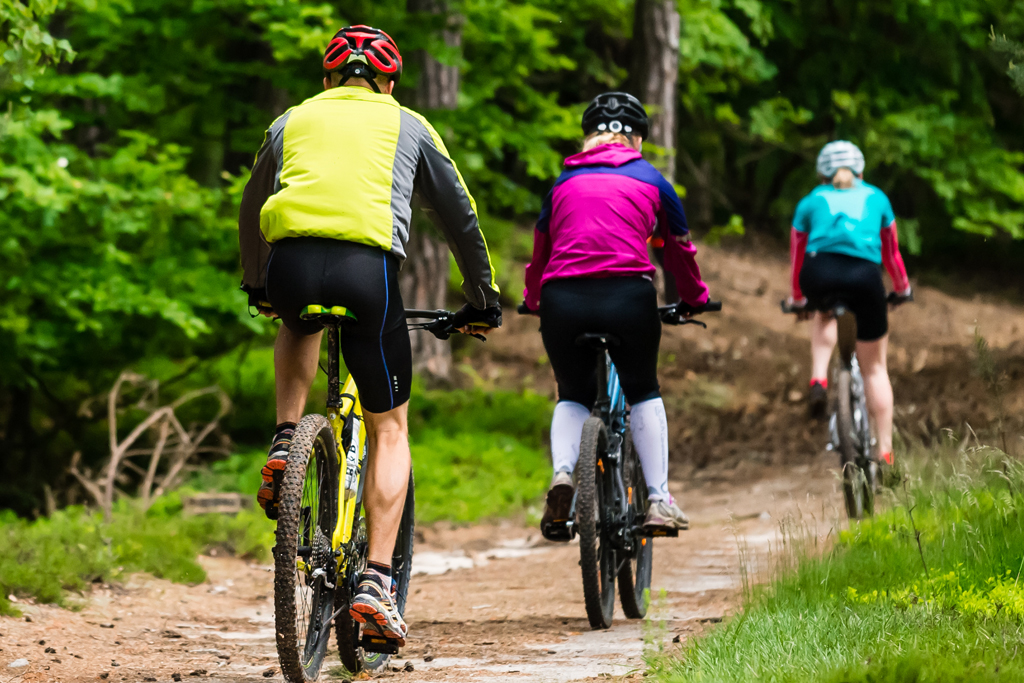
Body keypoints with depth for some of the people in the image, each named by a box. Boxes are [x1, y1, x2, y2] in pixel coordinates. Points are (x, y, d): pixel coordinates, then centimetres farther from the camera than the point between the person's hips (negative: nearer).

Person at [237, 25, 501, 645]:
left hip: (290, 265, 2)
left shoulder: (292, 121, 27)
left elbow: (251, 213, 38)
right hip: (367, 267, -2)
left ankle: (285, 448, 19)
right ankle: (378, 582, 1)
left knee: (300, 326, 40)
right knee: (390, 429, 12)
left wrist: (256, 286, 54)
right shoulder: (407, 126, 23)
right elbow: (460, 215, 27)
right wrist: (483, 298, 39)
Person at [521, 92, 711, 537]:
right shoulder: (649, 179, 16)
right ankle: (659, 500, 12)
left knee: (572, 395, 21)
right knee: (643, 392, 19)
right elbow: (679, 248, 23)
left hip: (562, 300, 2)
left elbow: (540, 249, 28)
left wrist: (533, 301, 45)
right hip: (627, 296, -2)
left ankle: (562, 476, -6)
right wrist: (695, 298, 39)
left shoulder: (564, 182, 21)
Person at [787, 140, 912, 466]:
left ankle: (819, 379, 13)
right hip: (864, 275, 0)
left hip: (820, 273, 0)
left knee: (824, 311, 37)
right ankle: (885, 452, 13)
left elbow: (797, 255, 37)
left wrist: (797, 298, 54)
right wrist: (902, 289, 57)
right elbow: (891, 252, 40)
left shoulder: (811, 201, 28)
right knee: (874, 367, 15)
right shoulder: (875, 197, 30)